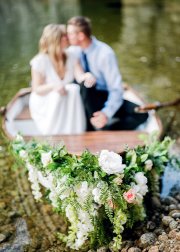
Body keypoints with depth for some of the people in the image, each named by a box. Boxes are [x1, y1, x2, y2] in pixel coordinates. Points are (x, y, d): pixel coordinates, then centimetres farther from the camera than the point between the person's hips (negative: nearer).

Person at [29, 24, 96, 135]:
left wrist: (87, 76, -43)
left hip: (69, 102, 4)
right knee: (57, 96, -35)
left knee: (74, 89, -27)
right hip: (44, 103, -4)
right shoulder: (40, 61, -17)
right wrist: (53, 86, -35)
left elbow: (80, 76, -18)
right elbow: (37, 90, -15)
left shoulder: (71, 57, -3)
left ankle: (74, 135, -17)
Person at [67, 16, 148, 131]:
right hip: (85, 97, 2)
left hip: (105, 98, -2)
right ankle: (98, 129, -27)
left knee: (141, 114, -24)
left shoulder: (105, 53, -18)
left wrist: (106, 113, -36)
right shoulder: (75, 50, -5)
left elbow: (116, 89, -21)